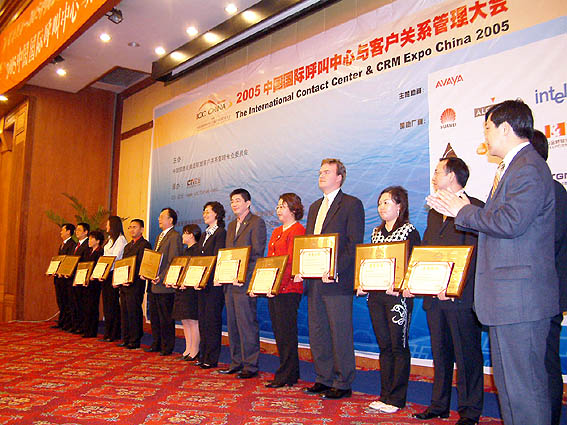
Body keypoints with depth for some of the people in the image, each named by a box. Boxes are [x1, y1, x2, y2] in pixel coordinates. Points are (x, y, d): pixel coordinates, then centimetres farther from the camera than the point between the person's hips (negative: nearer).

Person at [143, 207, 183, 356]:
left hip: (164, 286, -9)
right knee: (154, 316, 15)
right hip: (154, 284, 10)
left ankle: (167, 347, 8)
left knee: (165, 318, -1)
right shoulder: (160, 236, 19)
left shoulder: (175, 236, -11)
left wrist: (161, 278, -21)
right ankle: (156, 344, 26)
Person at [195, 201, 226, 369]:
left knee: (212, 319, -4)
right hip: (202, 283, 9)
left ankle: (212, 359, 3)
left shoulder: (221, 233, -8)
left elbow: (216, 259, -15)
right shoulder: (204, 235, 20)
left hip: (214, 282, -9)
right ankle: (203, 355, 20)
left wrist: (207, 278, -19)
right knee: (202, 319, 12)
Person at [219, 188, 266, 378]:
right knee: (232, 325, 12)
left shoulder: (256, 222, -5)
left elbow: (257, 254, -12)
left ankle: (250, 365, 3)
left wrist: (242, 276, -18)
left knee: (247, 324, -6)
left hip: (244, 284, -8)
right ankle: (236, 362, 21)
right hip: (230, 283, 8)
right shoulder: (232, 225, 20)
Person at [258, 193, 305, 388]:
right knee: (278, 332, 12)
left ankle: (286, 376, 4)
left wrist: (277, 284, -21)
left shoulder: (298, 230, -8)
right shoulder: (276, 232, 21)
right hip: (272, 289, 9)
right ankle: (290, 372, 21)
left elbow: (290, 261, -16)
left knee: (286, 332, -4)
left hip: (288, 289, -9)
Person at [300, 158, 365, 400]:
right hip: (314, 281, 8)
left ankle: (343, 384, 12)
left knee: (340, 335, 0)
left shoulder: (352, 205, -4)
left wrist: (335, 271, -20)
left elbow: (354, 244, -12)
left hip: (337, 282, -8)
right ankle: (324, 380, 25)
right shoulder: (315, 207, 19)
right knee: (317, 334, 13)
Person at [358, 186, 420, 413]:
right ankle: (384, 395, 21)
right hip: (375, 295, 6)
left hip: (397, 295, -6)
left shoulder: (410, 231, -4)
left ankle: (397, 398, 11)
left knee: (399, 346, 1)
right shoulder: (376, 232, 16)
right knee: (384, 346, 12)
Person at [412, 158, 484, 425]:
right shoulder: (435, 211, 19)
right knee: (440, 353, 15)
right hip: (433, 295, 8)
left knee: (467, 355, 3)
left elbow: (472, 253, -16)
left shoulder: (475, 207, -7)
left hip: (461, 296, -8)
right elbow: (424, 250, 17)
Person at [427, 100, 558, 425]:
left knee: (523, 381, -2)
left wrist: (464, 212, -12)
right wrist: (460, 211, 13)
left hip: (520, 295, -11)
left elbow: (510, 223, -25)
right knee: (507, 377, 18)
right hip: (507, 295, 11)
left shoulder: (529, 168, -14)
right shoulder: (513, 167, 19)